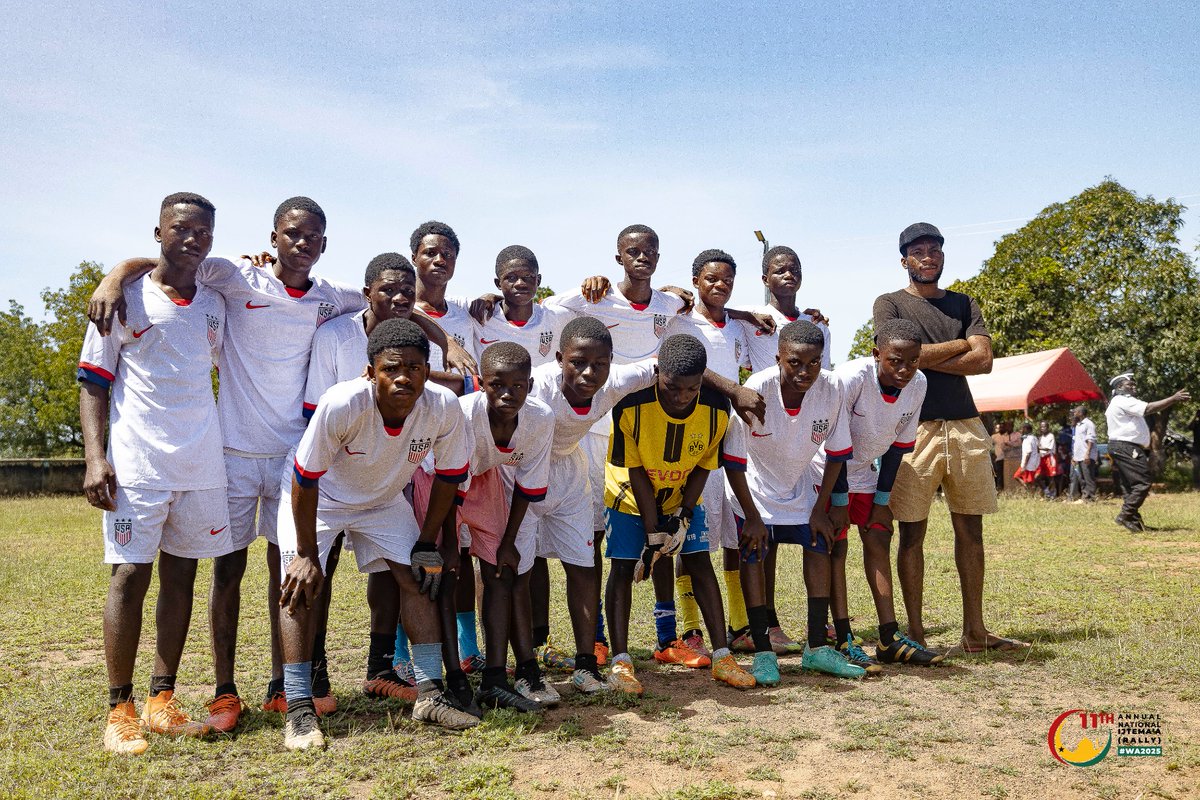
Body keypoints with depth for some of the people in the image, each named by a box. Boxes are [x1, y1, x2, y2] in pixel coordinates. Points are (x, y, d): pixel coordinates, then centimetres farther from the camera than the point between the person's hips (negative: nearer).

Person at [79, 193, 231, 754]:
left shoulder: (215, 305, 13)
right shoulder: (126, 298, 1)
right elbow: (93, 383, 0)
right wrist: (95, 458, -10)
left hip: (202, 464, 4)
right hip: (137, 465, -4)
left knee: (181, 577, 7)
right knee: (130, 575, -4)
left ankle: (162, 702, 15)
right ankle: (120, 709, 6)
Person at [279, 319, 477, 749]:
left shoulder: (444, 407, -29)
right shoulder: (340, 404, -38)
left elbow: (448, 476, -11)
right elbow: (306, 480, -25)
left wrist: (428, 543, -6)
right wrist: (306, 553, -18)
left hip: (385, 500, 3)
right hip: (320, 498, -3)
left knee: (418, 578, -5)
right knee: (300, 585, -15)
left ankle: (429, 694, 4)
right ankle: (299, 710, -9)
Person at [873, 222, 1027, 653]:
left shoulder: (964, 304, 16)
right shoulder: (890, 304, 6)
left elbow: (984, 360, 1)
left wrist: (928, 358, -8)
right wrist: (959, 346, -1)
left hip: (965, 424, 4)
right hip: (913, 425, -4)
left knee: (970, 529, 7)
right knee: (912, 533, -1)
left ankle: (975, 630, 16)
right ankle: (915, 633, 7)